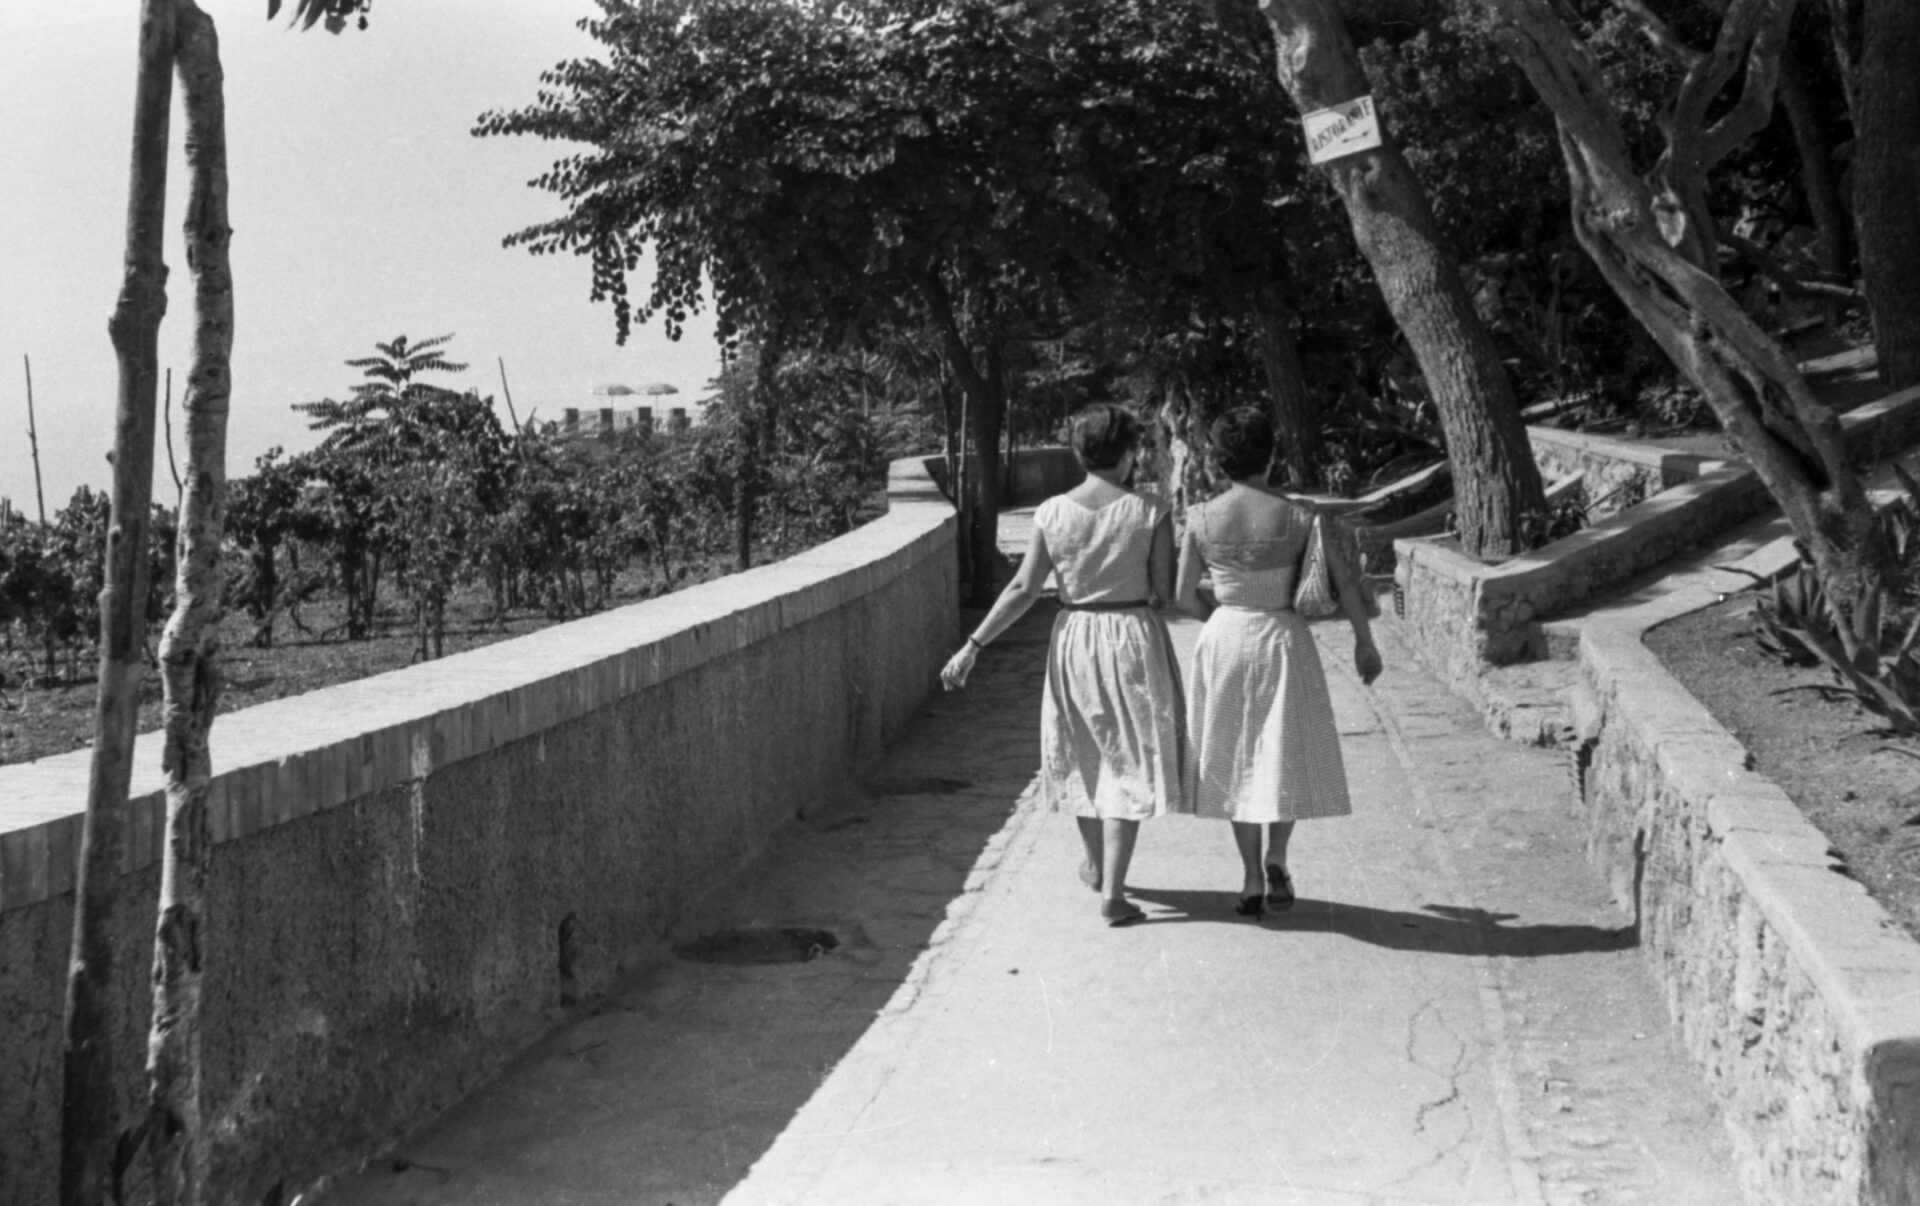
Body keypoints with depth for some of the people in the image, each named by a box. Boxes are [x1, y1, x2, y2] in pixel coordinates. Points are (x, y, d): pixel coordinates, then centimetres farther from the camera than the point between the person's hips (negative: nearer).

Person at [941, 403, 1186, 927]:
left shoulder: (1051, 512, -5)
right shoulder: (1150, 513, -10)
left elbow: (1023, 589, -6)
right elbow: (1165, 593, -8)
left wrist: (972, 646, -2)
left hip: (1075, 638, 3)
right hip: (1134, 635, -3)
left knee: (1085, 754, 21)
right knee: (1127, 763, 5)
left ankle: (1096, 867, 40)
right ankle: (1112, 892, 0)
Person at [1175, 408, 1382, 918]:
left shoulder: (1201, 519, -8)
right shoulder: (1299, 516, -12)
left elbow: (1184, 597, -2)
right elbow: (1345, 583, -9)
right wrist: (1364, 641, 5)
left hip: (1224, 641, 2)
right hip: (1283, 641, -2)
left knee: (1238, 759, 14)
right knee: (1289, 755, 15)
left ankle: (1251, 880, 15)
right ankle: (1276, 861, -1)